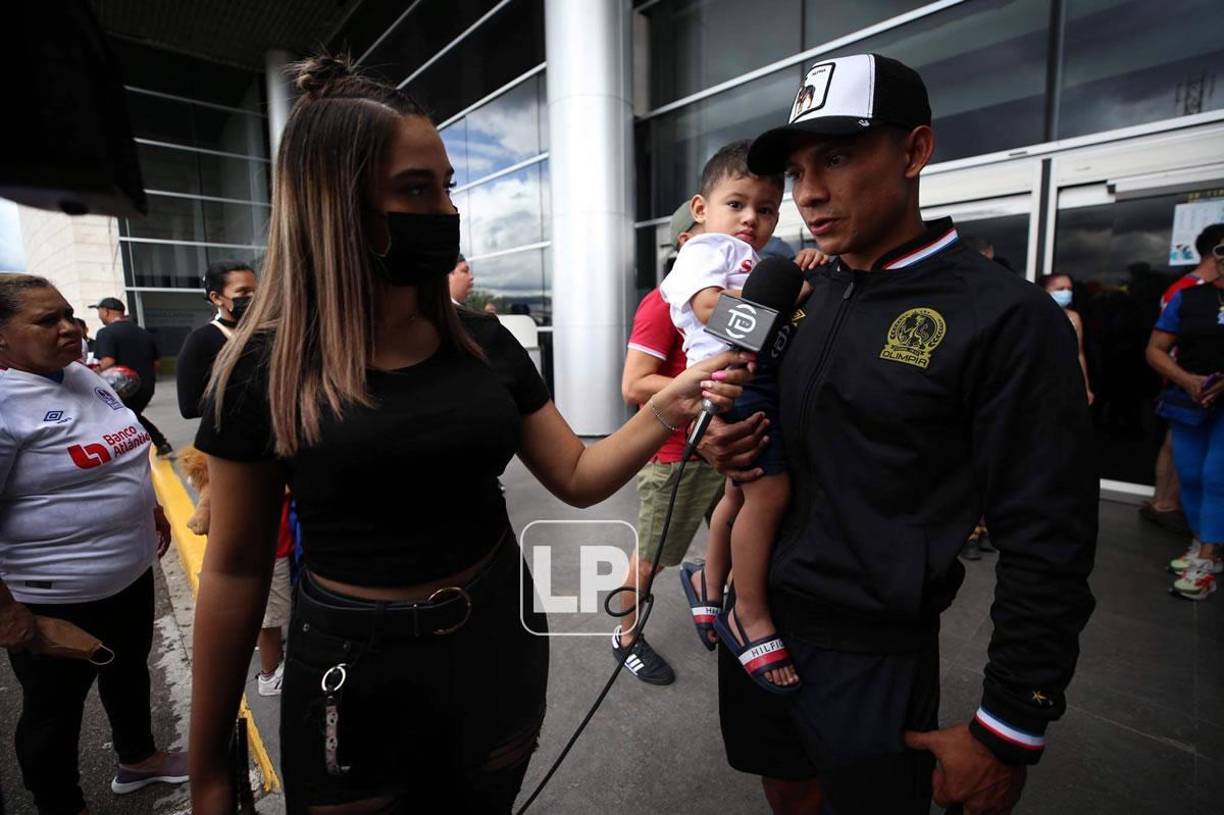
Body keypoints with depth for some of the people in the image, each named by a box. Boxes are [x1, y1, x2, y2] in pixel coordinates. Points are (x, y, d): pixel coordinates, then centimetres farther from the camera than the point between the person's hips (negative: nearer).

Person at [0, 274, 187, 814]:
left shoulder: (85, 377, 3)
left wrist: (150, 508, 20)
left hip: (132, 572, 8)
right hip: (56, 599, -8)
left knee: (130, 669, 25)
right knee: (55, 709, 15)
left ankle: (137, 759, 48)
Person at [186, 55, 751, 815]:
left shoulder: (485, 343, -4)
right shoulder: (265, 369, -12)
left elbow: (578, 477, -2)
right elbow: (236, 569, -5)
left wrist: (667, 408, -20)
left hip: (498, 647, 3)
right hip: (353, 673, -2)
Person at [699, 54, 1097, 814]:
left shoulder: (1005, 316, -16)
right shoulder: (802, 295, 3)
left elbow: (1047, 544, -14)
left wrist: (1010, 728, -10)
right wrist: (731, 435, -6)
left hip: (869, 651, -5)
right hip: (757, 611, 6)